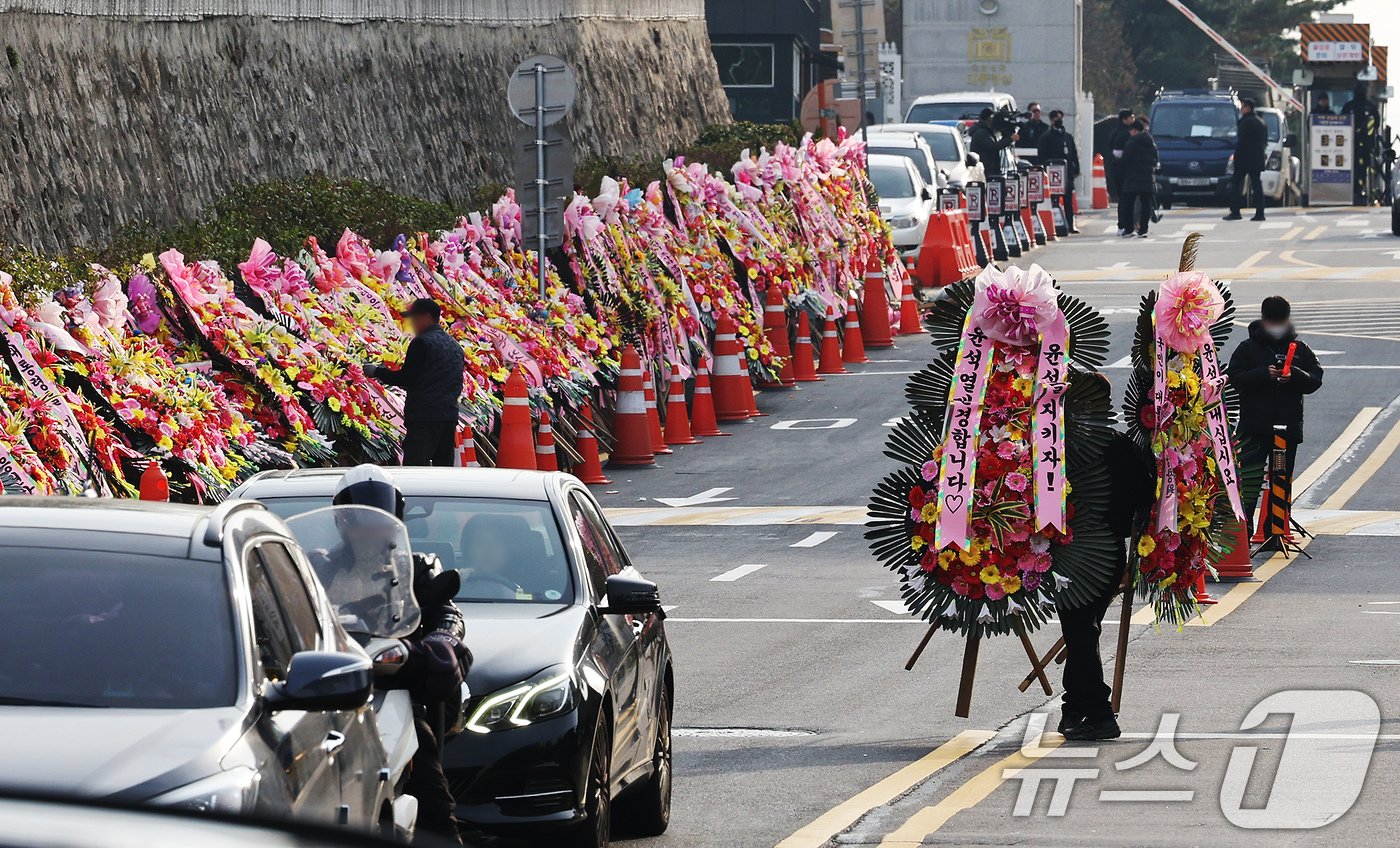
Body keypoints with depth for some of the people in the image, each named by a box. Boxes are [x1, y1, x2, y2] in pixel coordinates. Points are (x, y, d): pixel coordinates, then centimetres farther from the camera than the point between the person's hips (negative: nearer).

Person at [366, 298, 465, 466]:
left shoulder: (421, 342, -7)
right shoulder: (455, 346, 19)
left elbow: (406, 378, -11)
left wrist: (377, 372, 3)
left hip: (424, 417, -8)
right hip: (450, 417, 8)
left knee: (415, 466, -14)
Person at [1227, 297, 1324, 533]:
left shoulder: (1299, 349, 9)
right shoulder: (1248, 348, 4)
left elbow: (1316, 380, 2)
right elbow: (1235, 378, -6)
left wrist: (1294, 376, -18)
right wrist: (1264, 374, -20)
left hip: (1288, 426, 2)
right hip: (1254, 426, -2)